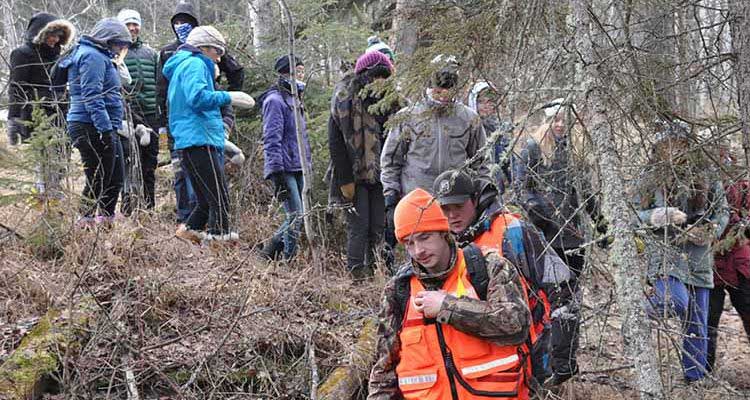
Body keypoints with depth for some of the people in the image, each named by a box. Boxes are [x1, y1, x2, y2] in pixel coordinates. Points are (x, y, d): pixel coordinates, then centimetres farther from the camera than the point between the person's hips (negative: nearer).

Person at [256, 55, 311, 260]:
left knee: (296, 217, 8)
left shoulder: (295, 99, 20)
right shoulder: (275, 100, -9)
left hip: (299, 169, 9)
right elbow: (272, 139, -16)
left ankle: (269, 252, 19)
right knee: (296, 217, -11)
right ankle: (286, 259, -2)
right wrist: (277, 172, -21)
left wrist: (309, 163, 22)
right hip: (285, 169, -9)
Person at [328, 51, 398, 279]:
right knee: (359, 226, -7)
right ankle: (357, 275, -2)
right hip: (355, 177, -5)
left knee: (379, 227, 3)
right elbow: (335, 143, -9)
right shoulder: (345, 102, -6)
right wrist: (345, 180, -13)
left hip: (378, 175, 5)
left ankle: (375, 272, 9)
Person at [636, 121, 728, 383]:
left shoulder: (708, 175, 7)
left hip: (699, 257, 3)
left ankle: (695, 379, 18)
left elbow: (723, 211, 11)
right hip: (664, 253, -3)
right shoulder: (649, 178, 3)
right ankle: (649, 307, 5)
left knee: (697, 325, 7)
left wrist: (710, 232, -8)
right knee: (678, 302, -28)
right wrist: (661, 216, -17)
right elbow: (634, 215, 1)